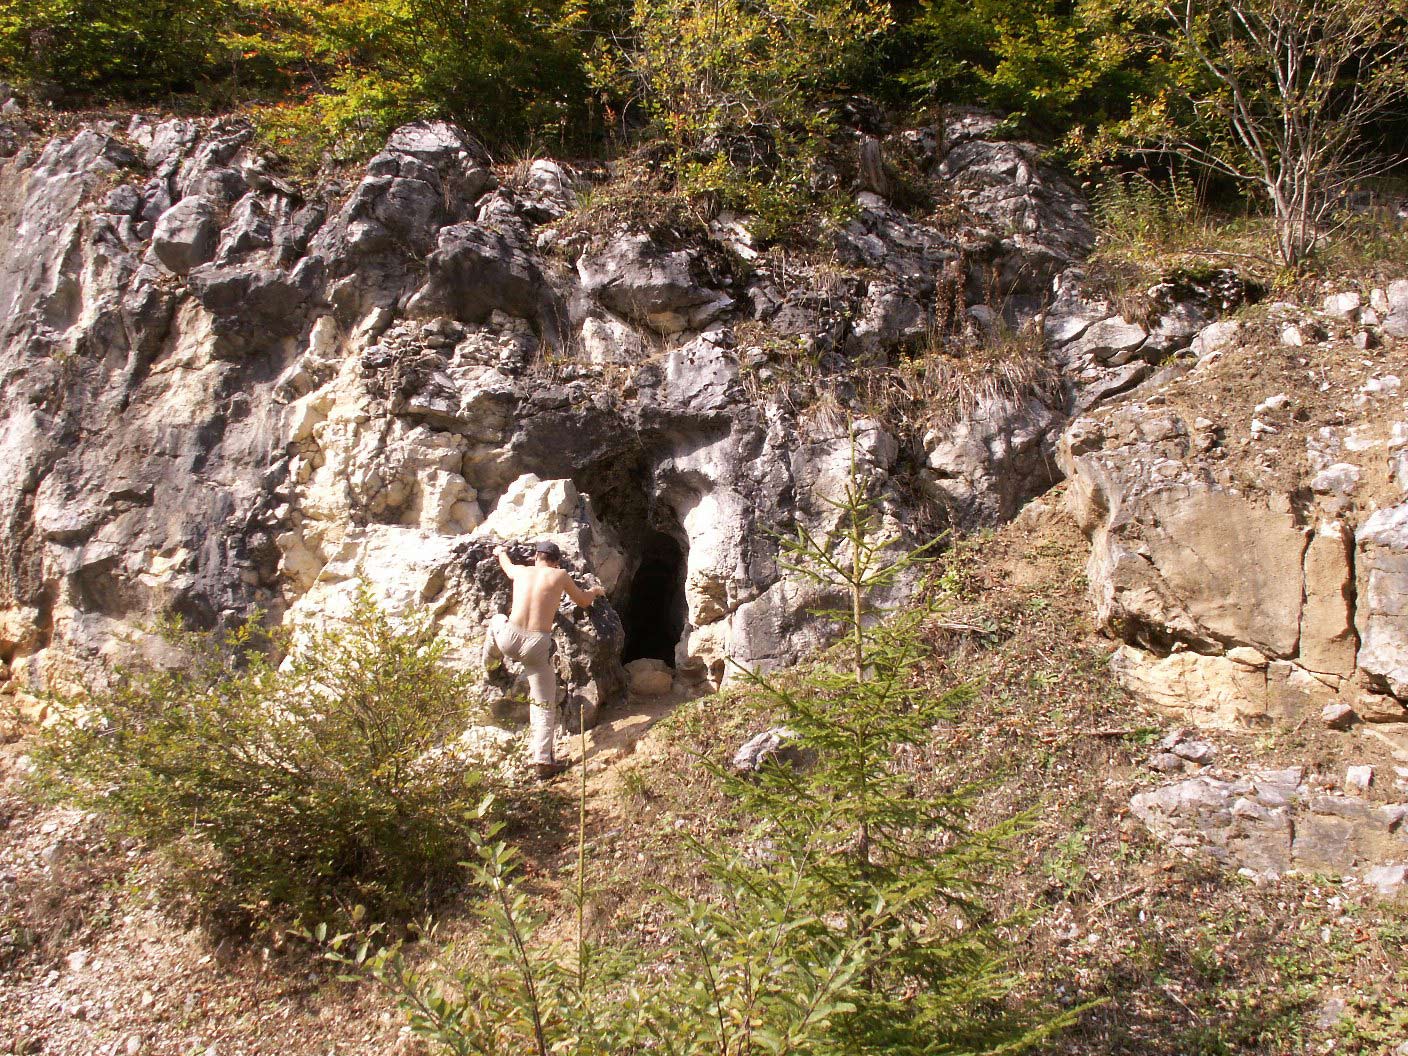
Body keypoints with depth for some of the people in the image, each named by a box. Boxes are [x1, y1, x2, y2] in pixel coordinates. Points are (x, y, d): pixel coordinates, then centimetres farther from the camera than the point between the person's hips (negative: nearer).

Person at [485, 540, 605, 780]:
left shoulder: (521, 571, 12)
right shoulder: (560, 576, 4)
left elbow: (507, 566, 38)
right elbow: (584, 601, 18)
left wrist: (501, 552, 61)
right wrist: (594, 591, 41)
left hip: (509, 640, 3)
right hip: (537, 646, -3)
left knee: (497, 620, 38)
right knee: (545, 706, 7)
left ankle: (490, 659, 61)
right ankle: (542, 761, 2)